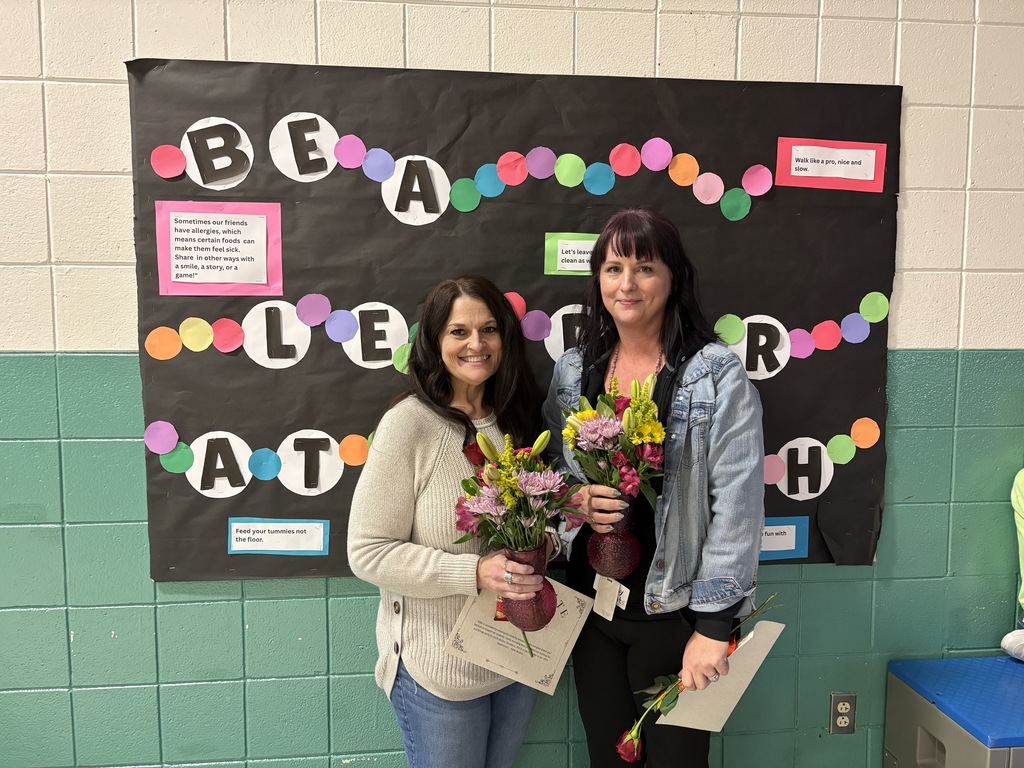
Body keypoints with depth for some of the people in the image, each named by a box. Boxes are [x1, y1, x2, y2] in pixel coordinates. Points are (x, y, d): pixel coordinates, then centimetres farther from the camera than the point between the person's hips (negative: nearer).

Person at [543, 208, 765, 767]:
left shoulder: (717, 375, -12)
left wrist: (713, 626, -15)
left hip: (672, 612, -4)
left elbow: (736, 506, -14)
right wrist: (574, 502, -11)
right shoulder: (572, 370, 2)